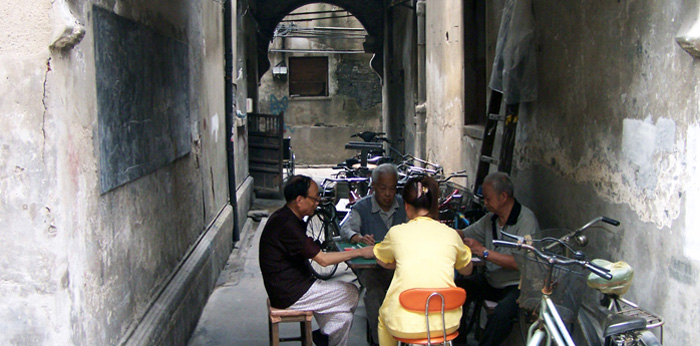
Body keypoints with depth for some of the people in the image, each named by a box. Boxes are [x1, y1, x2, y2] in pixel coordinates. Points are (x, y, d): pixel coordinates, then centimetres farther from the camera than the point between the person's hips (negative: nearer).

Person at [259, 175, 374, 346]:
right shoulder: (286, 225, -23)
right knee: (351, 293, -2)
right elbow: (323, 259, -21)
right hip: (290, 295, -9)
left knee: (343, 317, 6)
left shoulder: (286, 218, 9)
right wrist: (360, 252, -14)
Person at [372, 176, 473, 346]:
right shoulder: (451, 234, 3)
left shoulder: (397, 232, -1)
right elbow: (467, 270, 22)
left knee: (384, 314, 31)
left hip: (405, 325, -2)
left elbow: (382, 261, 20)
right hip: (446, 324, 2)